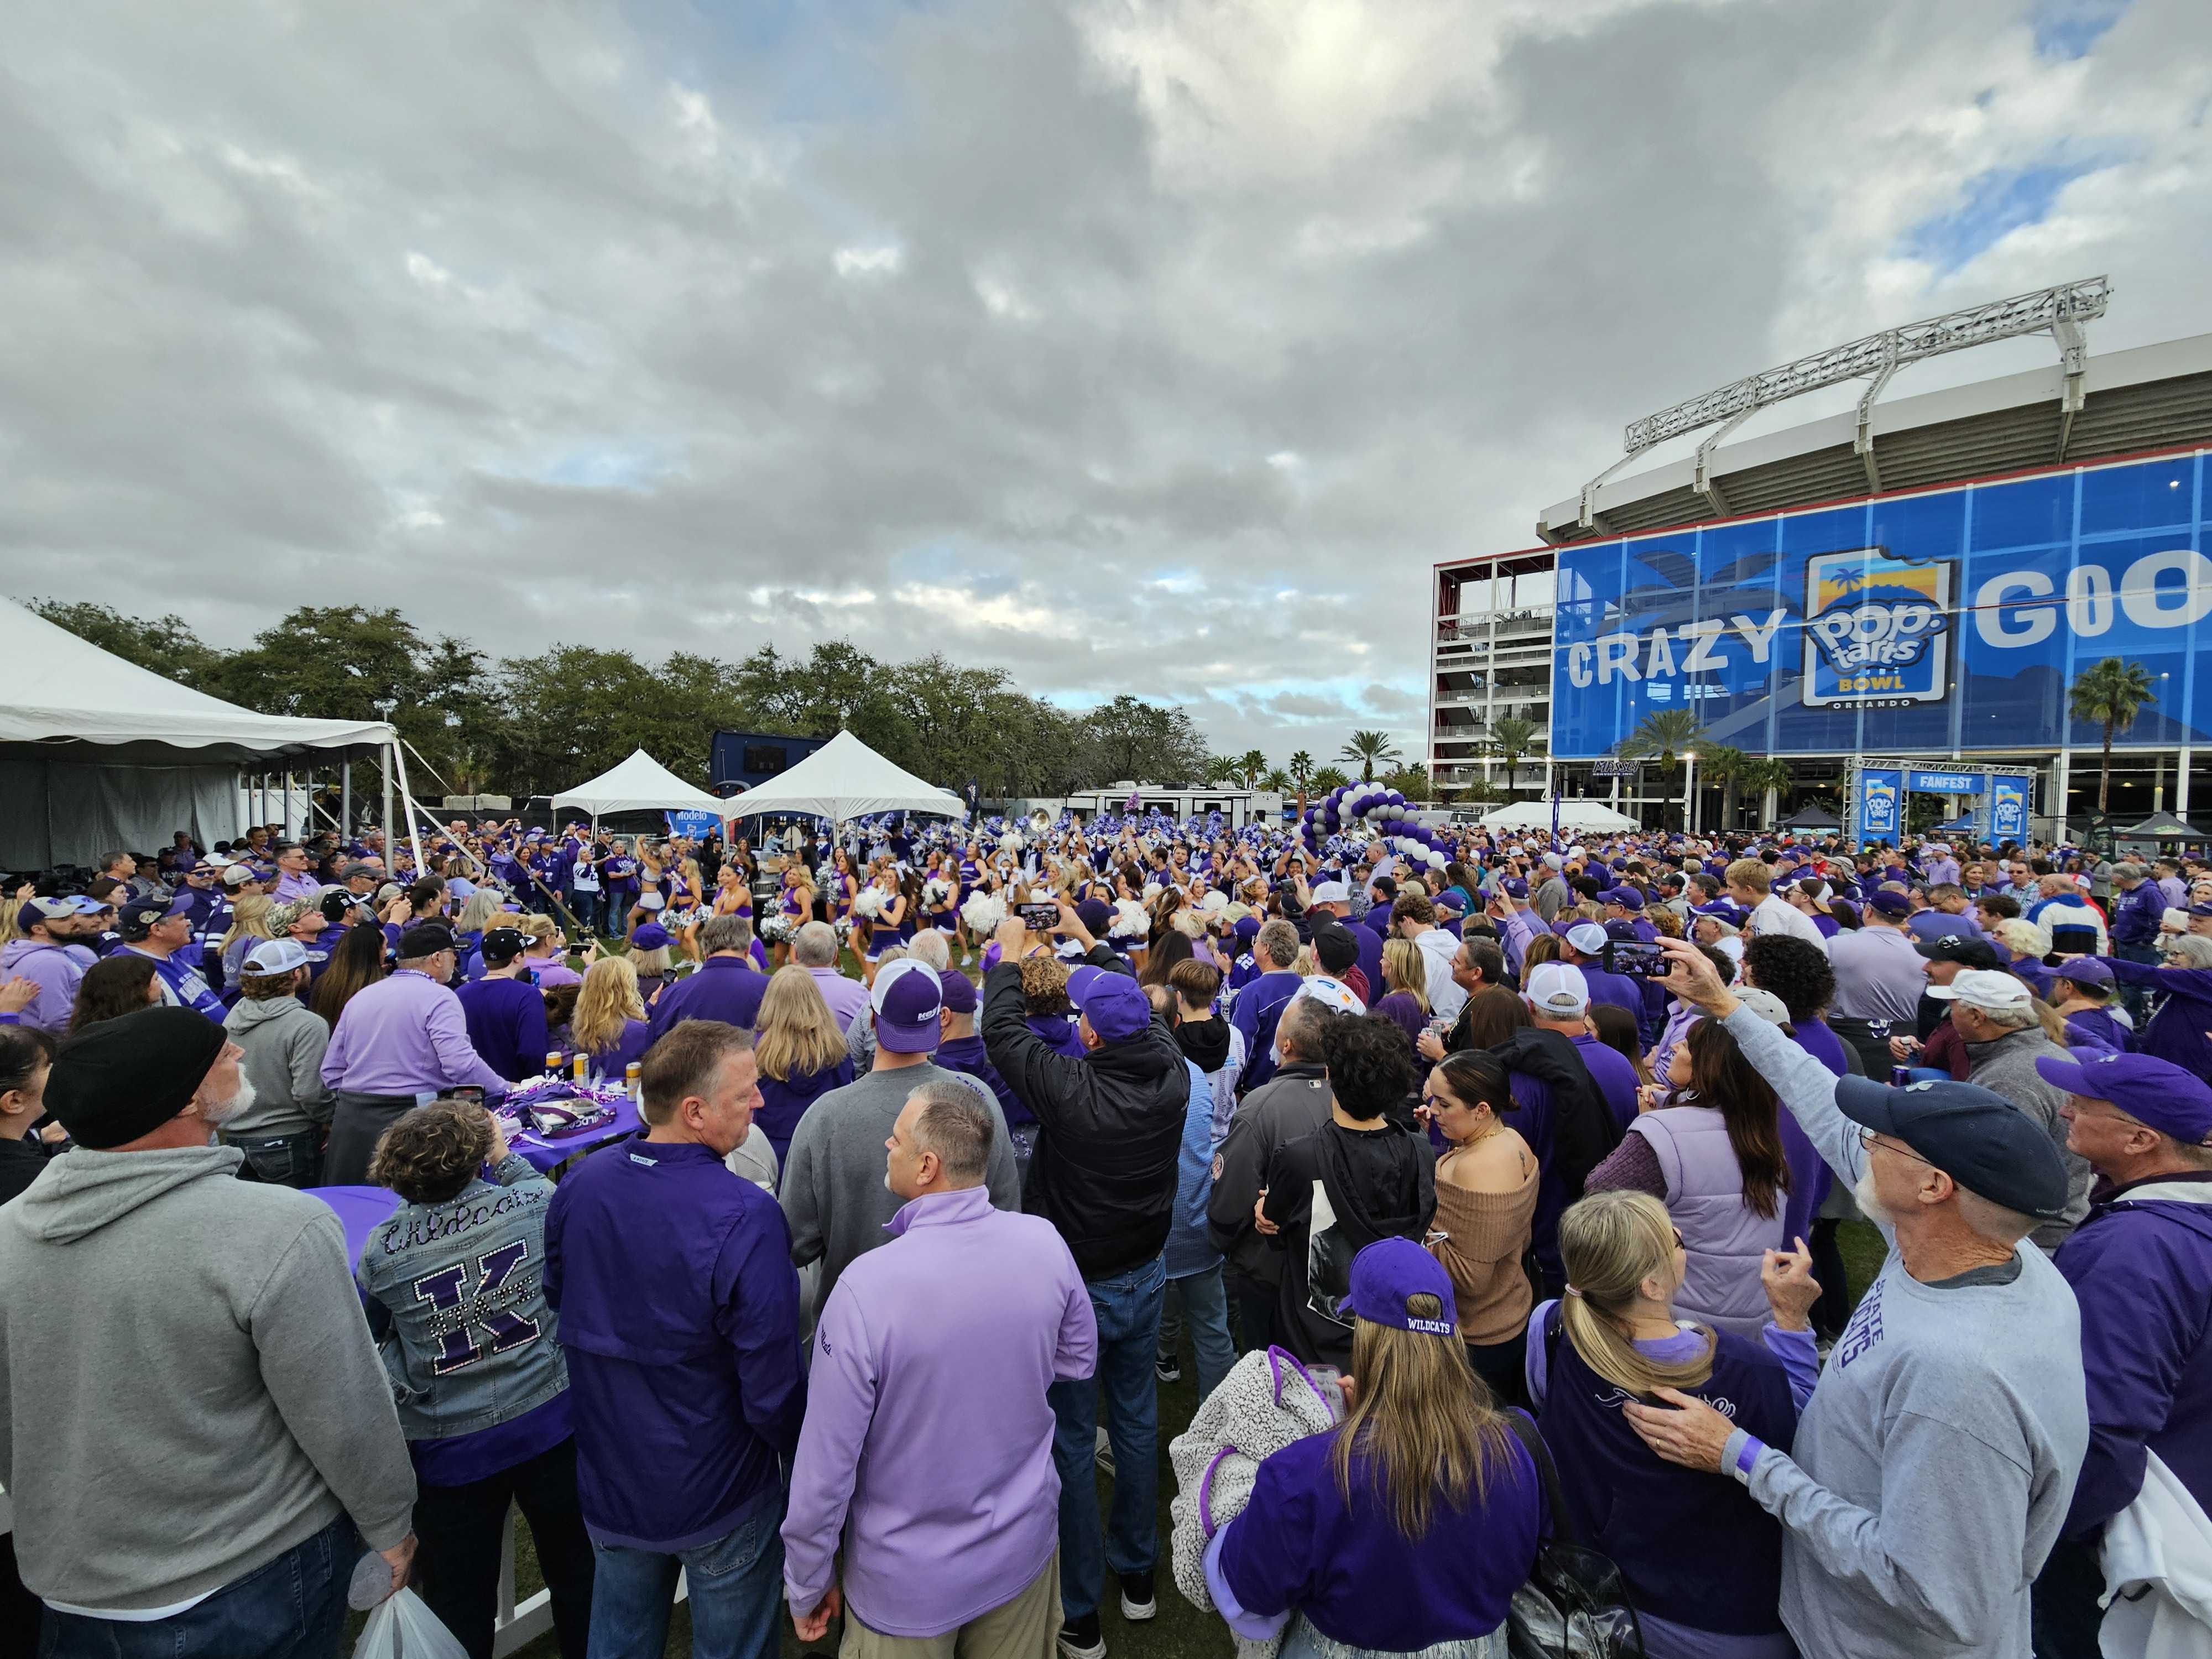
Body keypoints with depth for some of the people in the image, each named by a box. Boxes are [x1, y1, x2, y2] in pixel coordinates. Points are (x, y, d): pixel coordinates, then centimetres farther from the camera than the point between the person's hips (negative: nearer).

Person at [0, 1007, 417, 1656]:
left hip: (68, 1585, 4)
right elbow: (346, 1416, -20)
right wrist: (389, 1525, -2)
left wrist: (59, 1523, 22)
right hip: (247, 1581, -4)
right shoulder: (278, 1231, -29)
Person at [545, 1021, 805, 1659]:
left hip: (607, 1486, 5)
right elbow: (772, 1391, -25)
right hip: (718, 1499, -5)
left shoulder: (578, 1187, -13)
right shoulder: (747, 1218, -33)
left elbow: (556, 1308, 4)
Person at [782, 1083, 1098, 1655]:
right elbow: (1078, 1360, -1)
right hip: (1025, 1545, 3)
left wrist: (807, 1584, -2)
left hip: (910, 1580, -3)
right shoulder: (1044, 1242, -19)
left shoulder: (865, 1287, -31)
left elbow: (826, 1464, -19)